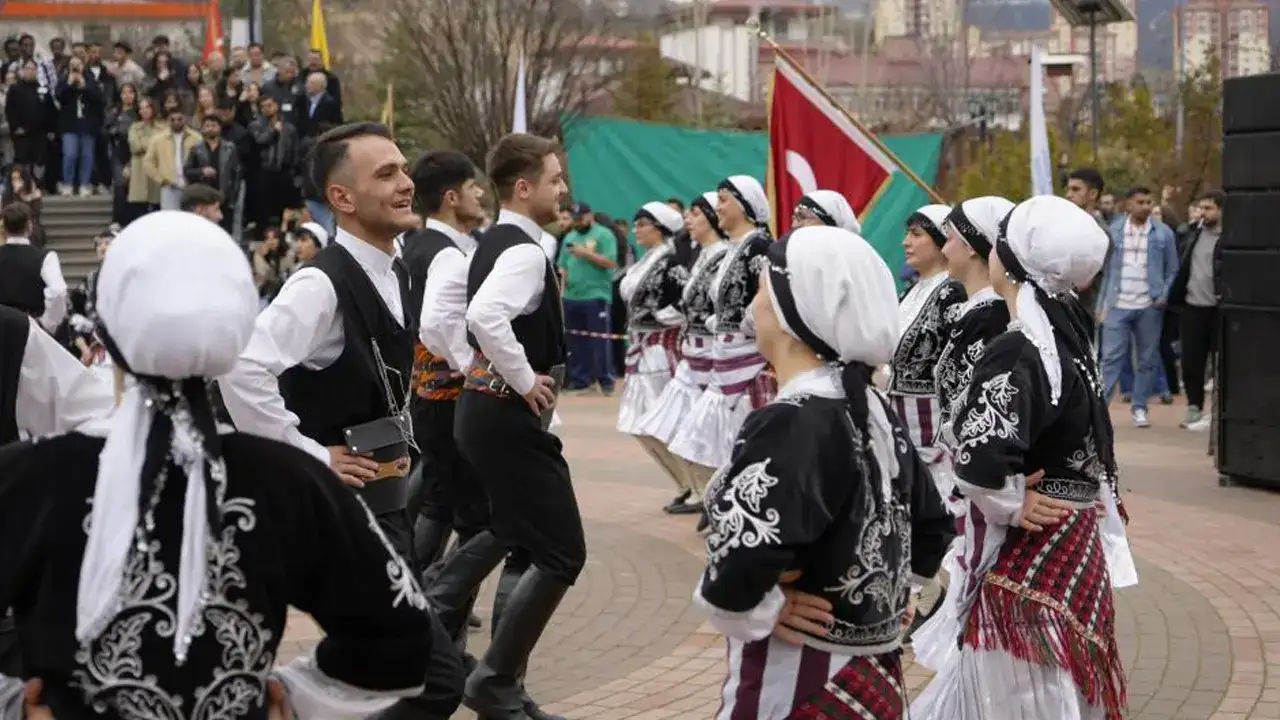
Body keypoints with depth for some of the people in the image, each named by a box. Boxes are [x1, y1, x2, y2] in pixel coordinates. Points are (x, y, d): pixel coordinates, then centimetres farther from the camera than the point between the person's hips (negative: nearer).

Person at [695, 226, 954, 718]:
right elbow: (932, 529, 16)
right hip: (872, 676, 8)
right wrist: (872, 603, 13)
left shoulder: (791, 424, -20)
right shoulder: (871, 408, 5)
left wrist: (766, 612, -15)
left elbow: (735, 576, -33)